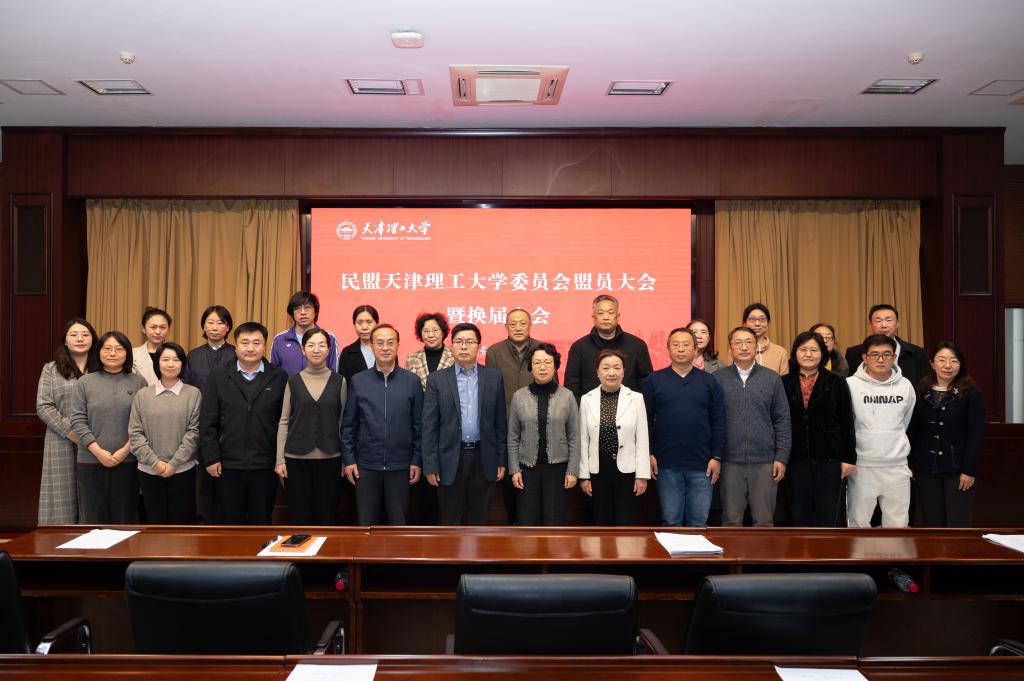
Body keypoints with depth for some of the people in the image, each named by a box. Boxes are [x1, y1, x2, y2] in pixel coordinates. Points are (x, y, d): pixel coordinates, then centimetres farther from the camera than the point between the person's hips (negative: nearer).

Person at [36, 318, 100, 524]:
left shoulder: (101, 370, 9)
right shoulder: (51, 370, 8)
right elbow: (44, 407, 1)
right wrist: (71, 431, -10)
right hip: (62, 444, 0)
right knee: (63, 494, 1)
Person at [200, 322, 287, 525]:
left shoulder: (279, 377, 2)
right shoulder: (219, 376, 5)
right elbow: (207, 422, 3)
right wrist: (211, 458, -3)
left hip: (265, 467, 0)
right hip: (228, 466, 1)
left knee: (261, 522, 9)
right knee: (229, 524, 9)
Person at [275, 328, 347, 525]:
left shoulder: (339, 381, 4)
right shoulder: (293, 381, 5)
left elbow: (343, 421, 5)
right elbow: (284, 422, 5)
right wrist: (280, 459, -1)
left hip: (330, 458, 0)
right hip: (297, 458, 0)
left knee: (327, 515, 4)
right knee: (299, 516, 4)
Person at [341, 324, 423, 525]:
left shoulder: (412, 381, 0)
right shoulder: (358, 381, 2)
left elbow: (418, 424, 2)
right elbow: (348, 424, 4)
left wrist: (417, 461, -1)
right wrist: (349, 460, 0)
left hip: (400, 466, 0)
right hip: (365, 465, 1)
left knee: (398, 523, 8)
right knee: (367, 523, 8)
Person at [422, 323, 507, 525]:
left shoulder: (494, 377, 5)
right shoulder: (437, 379, 1)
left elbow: (500, 422, 6)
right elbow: (429, 426, -1)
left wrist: (502, 460, 4)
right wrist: (430, 465, -5)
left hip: (483, 458, 1)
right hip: (451, 458, -1)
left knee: (478, 519, 10)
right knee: (449, 520, 7)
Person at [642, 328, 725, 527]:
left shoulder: (709, 382, 6)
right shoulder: (654, 380, 3)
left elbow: (718, 422, 5)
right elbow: (646, 420, 2)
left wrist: (717, 457, 0)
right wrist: (649, 454, -4)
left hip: (701, 465, 1)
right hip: (667, 464, -1)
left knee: (699, 522, 7)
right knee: (671, 521, 7)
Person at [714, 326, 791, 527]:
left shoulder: (772, 379, 6)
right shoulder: (718, 379, 3)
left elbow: (782, 421, 5)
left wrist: (782, 458, -1)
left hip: (765, 462, 1)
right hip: (730, 462, 0)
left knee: (764, 521, 6)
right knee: (731, 521, 7)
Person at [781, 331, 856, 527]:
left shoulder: (836, 383, 1)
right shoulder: (784, 383, 4)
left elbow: (847, 423, 1)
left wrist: (849, 458, -3)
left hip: (830, 459, -1)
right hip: (796, 459, 1)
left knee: (829, 517, 4)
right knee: (799, 516, 9)